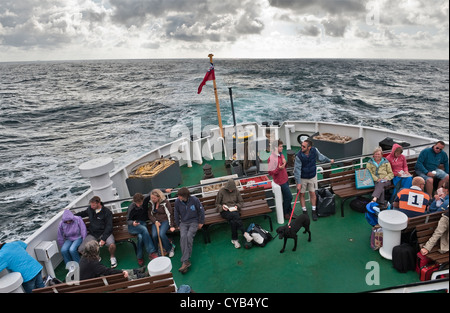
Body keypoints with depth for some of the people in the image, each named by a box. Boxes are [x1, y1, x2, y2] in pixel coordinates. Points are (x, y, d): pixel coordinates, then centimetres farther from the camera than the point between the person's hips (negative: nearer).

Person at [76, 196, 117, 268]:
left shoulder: (107, 212, -9)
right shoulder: (90, 209, 5)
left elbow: (109, 226, -11)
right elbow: (83, 213, 31)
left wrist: (103, 238, -21)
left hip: (104, 232, -5)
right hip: (92, 234, 5)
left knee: (111, 244, -34)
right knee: (81, 250, -16)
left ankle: (112, 257, 2)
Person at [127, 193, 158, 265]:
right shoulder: (131, 207, -13)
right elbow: (128, 220, -7)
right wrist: (132, 223, -30)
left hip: (143, 223, 2)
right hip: (133, 226, -2)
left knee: (140, 237, -32)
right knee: (144, 229, -35)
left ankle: (139, 257, -16)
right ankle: (152, 252, -35)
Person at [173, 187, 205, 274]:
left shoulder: (195, 200, -13)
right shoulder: (177, 202, -6)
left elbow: (201, 211, 0)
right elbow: (176, 214, 10)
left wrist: (201, 222, 3)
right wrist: (178, 225, 11)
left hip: (194, 221, -2)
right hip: (183, 222, 2)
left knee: (189, 235, -29)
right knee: (183, 236, -27)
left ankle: (185, 260, -22)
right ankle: (185, 261, -31)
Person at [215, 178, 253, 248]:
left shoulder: (236, 191, 6)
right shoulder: (221, 191, -2)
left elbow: (241, 202, 15)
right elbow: (217, 204, 5)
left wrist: (237, 206, -6)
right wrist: (222, 207, -16)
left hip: (234, 210, 2)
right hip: (225, 211, -2)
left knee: (233, 221, -33)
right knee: (235, 216, -35)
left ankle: (234, 239, -25)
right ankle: (245, 233, -34)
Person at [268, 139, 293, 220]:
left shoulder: (281, 155, 6)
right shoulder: (271, 158, -21)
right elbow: (270, 172, -19)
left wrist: (285, 163, -5)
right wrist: (279, 168, -32)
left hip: (285, 179, 8)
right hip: (280, 181, -8)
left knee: (286, 197, 15)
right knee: (289, 197, -1)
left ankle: (289, 211, 30)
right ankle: (284, 213, 18)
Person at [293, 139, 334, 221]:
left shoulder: (314, 150, -16)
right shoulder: (299, 156, -26)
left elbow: (320, 157, 7)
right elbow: (297, 170, -22)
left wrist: (329, 160, 22)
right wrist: (298, 182, -22)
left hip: (312, 176, 2)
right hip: (302, 178, -2)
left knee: (313, 194, 10)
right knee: (302, 195, 8)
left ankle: (314, 212, 26)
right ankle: (304, 212, 26)